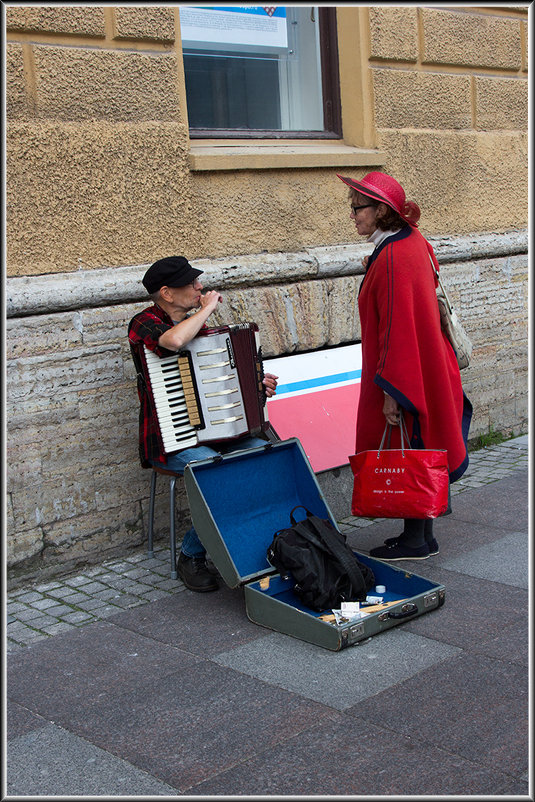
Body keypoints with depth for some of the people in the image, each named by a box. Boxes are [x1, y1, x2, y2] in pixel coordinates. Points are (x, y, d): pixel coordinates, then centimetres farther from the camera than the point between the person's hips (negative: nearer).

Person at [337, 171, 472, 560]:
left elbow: (397, 328, -25)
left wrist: (391, 391, -23)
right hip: (427, 367, 10)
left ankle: (416, 541, 14)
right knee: (415, 451, 16)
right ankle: (422, 535, 27)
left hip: (405, 376, -10)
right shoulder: (413, 241, 6)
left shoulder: (392, 258, -23)